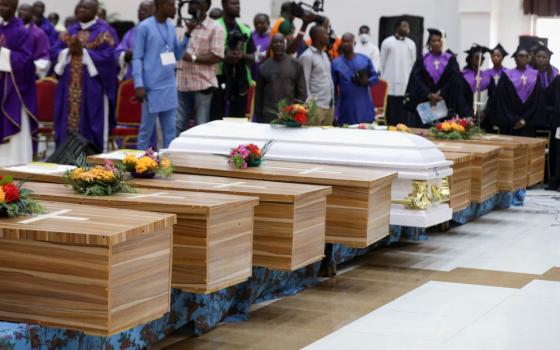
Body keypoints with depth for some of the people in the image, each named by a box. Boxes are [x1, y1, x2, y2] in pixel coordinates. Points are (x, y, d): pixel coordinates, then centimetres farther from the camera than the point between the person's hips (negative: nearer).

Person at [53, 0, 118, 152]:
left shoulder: (103, 32, -3)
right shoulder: (71, 30, 14)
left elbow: (108, 56, -13)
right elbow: (57, 51, 10)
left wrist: (83, 51, -17)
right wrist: (69, 51, -11)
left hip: (92, 85, -5)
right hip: (70, 85, 5)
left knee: (90, 123, -3)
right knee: (68, 120, 5)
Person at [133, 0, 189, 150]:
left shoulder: (171, 27, 11)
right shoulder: (144, 27, -8)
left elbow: (178, 55, 15)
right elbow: (137, 58, -9)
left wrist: (187, 35, 1)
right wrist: (139, 85, -17)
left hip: (170, 86, 6)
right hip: (152, 87, -6)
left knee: (170, 130, 9)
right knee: (147, 129, 2)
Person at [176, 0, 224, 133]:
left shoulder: (215, 28, -4)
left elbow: (217, 56, -12)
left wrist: (193, 58, -18)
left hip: (202, 84, -5)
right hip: (182, 83, 5)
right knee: (178, 126, 8)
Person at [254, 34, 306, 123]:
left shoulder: (295, 65, 7)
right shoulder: (264, 66, 10)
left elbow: (302, 91, 6)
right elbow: (259, 93, 12)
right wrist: (258, 115, 8)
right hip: (268, 116, 1)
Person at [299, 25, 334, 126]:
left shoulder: (324, 55, 18)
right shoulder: (307, 56, -8)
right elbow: (304, 83, -11)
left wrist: (332, 102, 14)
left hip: (329, 105, 8)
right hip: (317, 106, -8)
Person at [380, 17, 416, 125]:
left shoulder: (411, 44, 10)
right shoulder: (387, 42, 3)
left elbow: (413, 64, 12)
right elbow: (382, 63, 6)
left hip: (405, 87, 2)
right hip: (390, 86, -2)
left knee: (403, 118, -1)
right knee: (390, 117, -1)